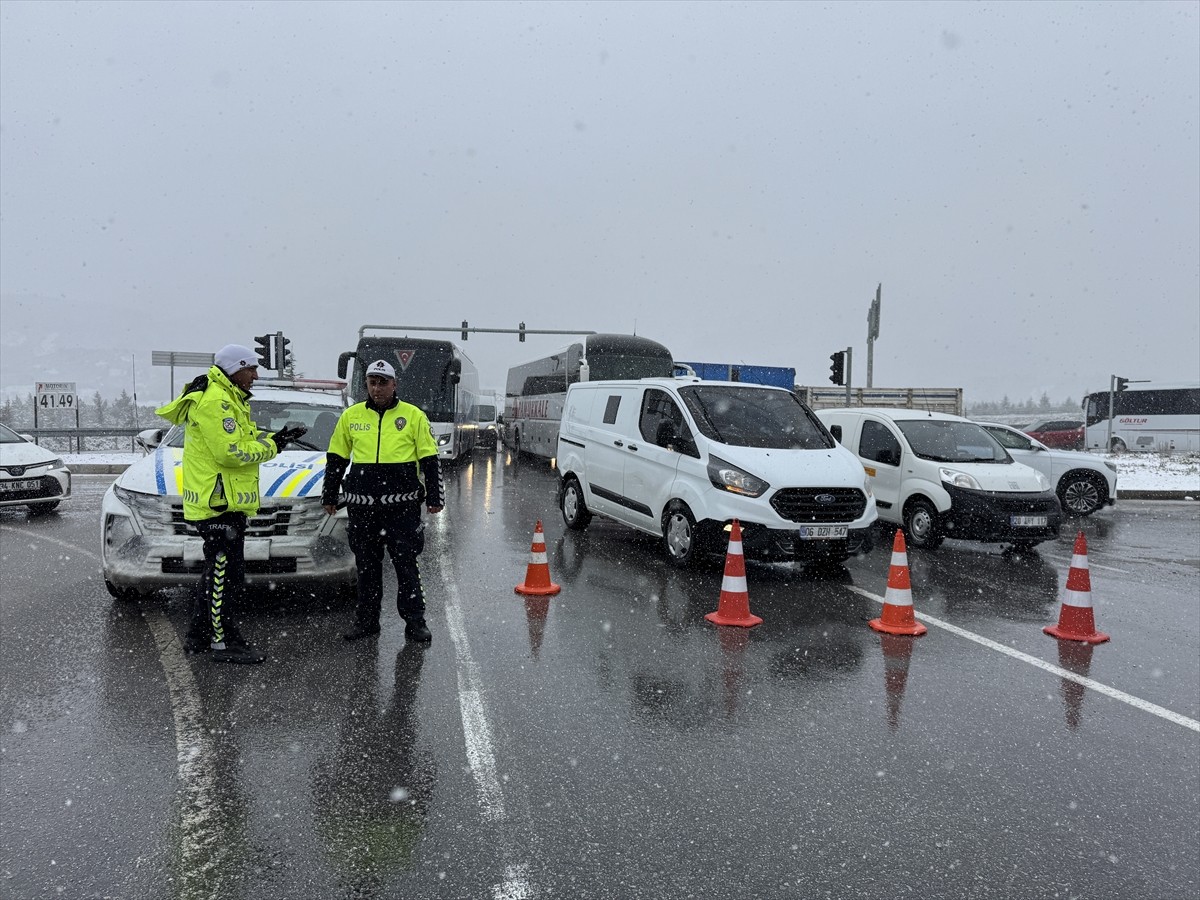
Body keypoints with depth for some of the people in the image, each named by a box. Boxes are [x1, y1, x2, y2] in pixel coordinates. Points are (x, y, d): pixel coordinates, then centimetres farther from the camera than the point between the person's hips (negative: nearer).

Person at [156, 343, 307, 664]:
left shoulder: (226, 399, 18)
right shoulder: (214, 402, -17)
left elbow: (243, 439, 18)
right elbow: (231, 452, -24)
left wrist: (274, 438, 3)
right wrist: (271, 446, -13)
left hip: (226, 502, 12)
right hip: (218, 503, -12)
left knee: (218, 571, 18)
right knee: (225, 574, -5)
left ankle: (199, 636, 28)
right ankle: (225, 642, 2)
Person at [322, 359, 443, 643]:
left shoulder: (414, 416, 3)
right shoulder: (351, 416, 9)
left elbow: (429, 460, 4)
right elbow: (335, 459, 16)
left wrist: (434, 497, 0)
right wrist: (329, 496, 14)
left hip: (402, 505, -2)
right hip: (362, 506, 3)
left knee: (406, 564, 1)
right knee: (366, 566, 11)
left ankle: (414, 621, 9)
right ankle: (366, 620, 21)